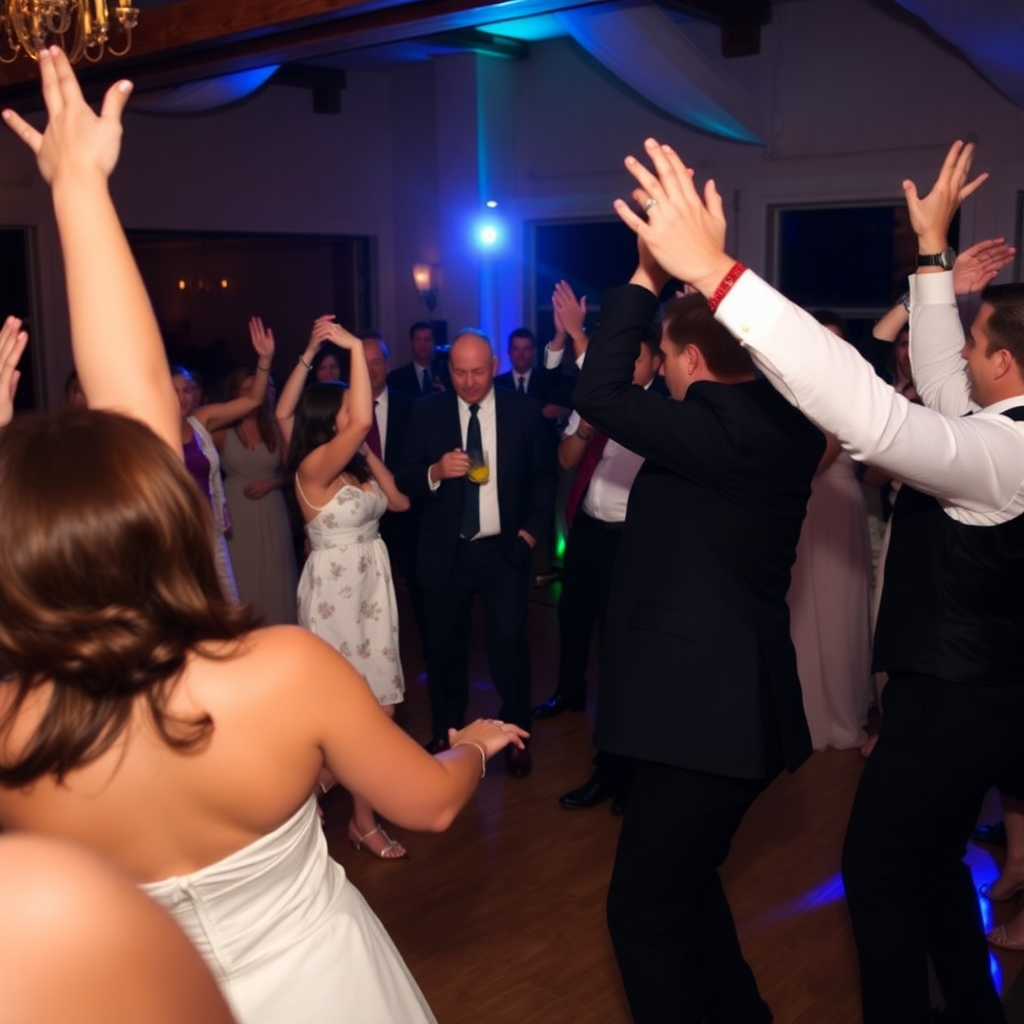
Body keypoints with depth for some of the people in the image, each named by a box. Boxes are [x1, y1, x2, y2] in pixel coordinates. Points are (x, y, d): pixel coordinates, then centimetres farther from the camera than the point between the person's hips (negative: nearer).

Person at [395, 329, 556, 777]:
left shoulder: (523, 411, -1)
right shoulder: (426, 412, -1)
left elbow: (544, 476, 7)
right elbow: (404, 479, -2)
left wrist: (532, 529, -3)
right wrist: (435, 471, -22)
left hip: (504, 550, -1)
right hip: (445, 552, 1)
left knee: (509, 643, 0)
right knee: (443, 646, 12)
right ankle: (445, 734, 31)